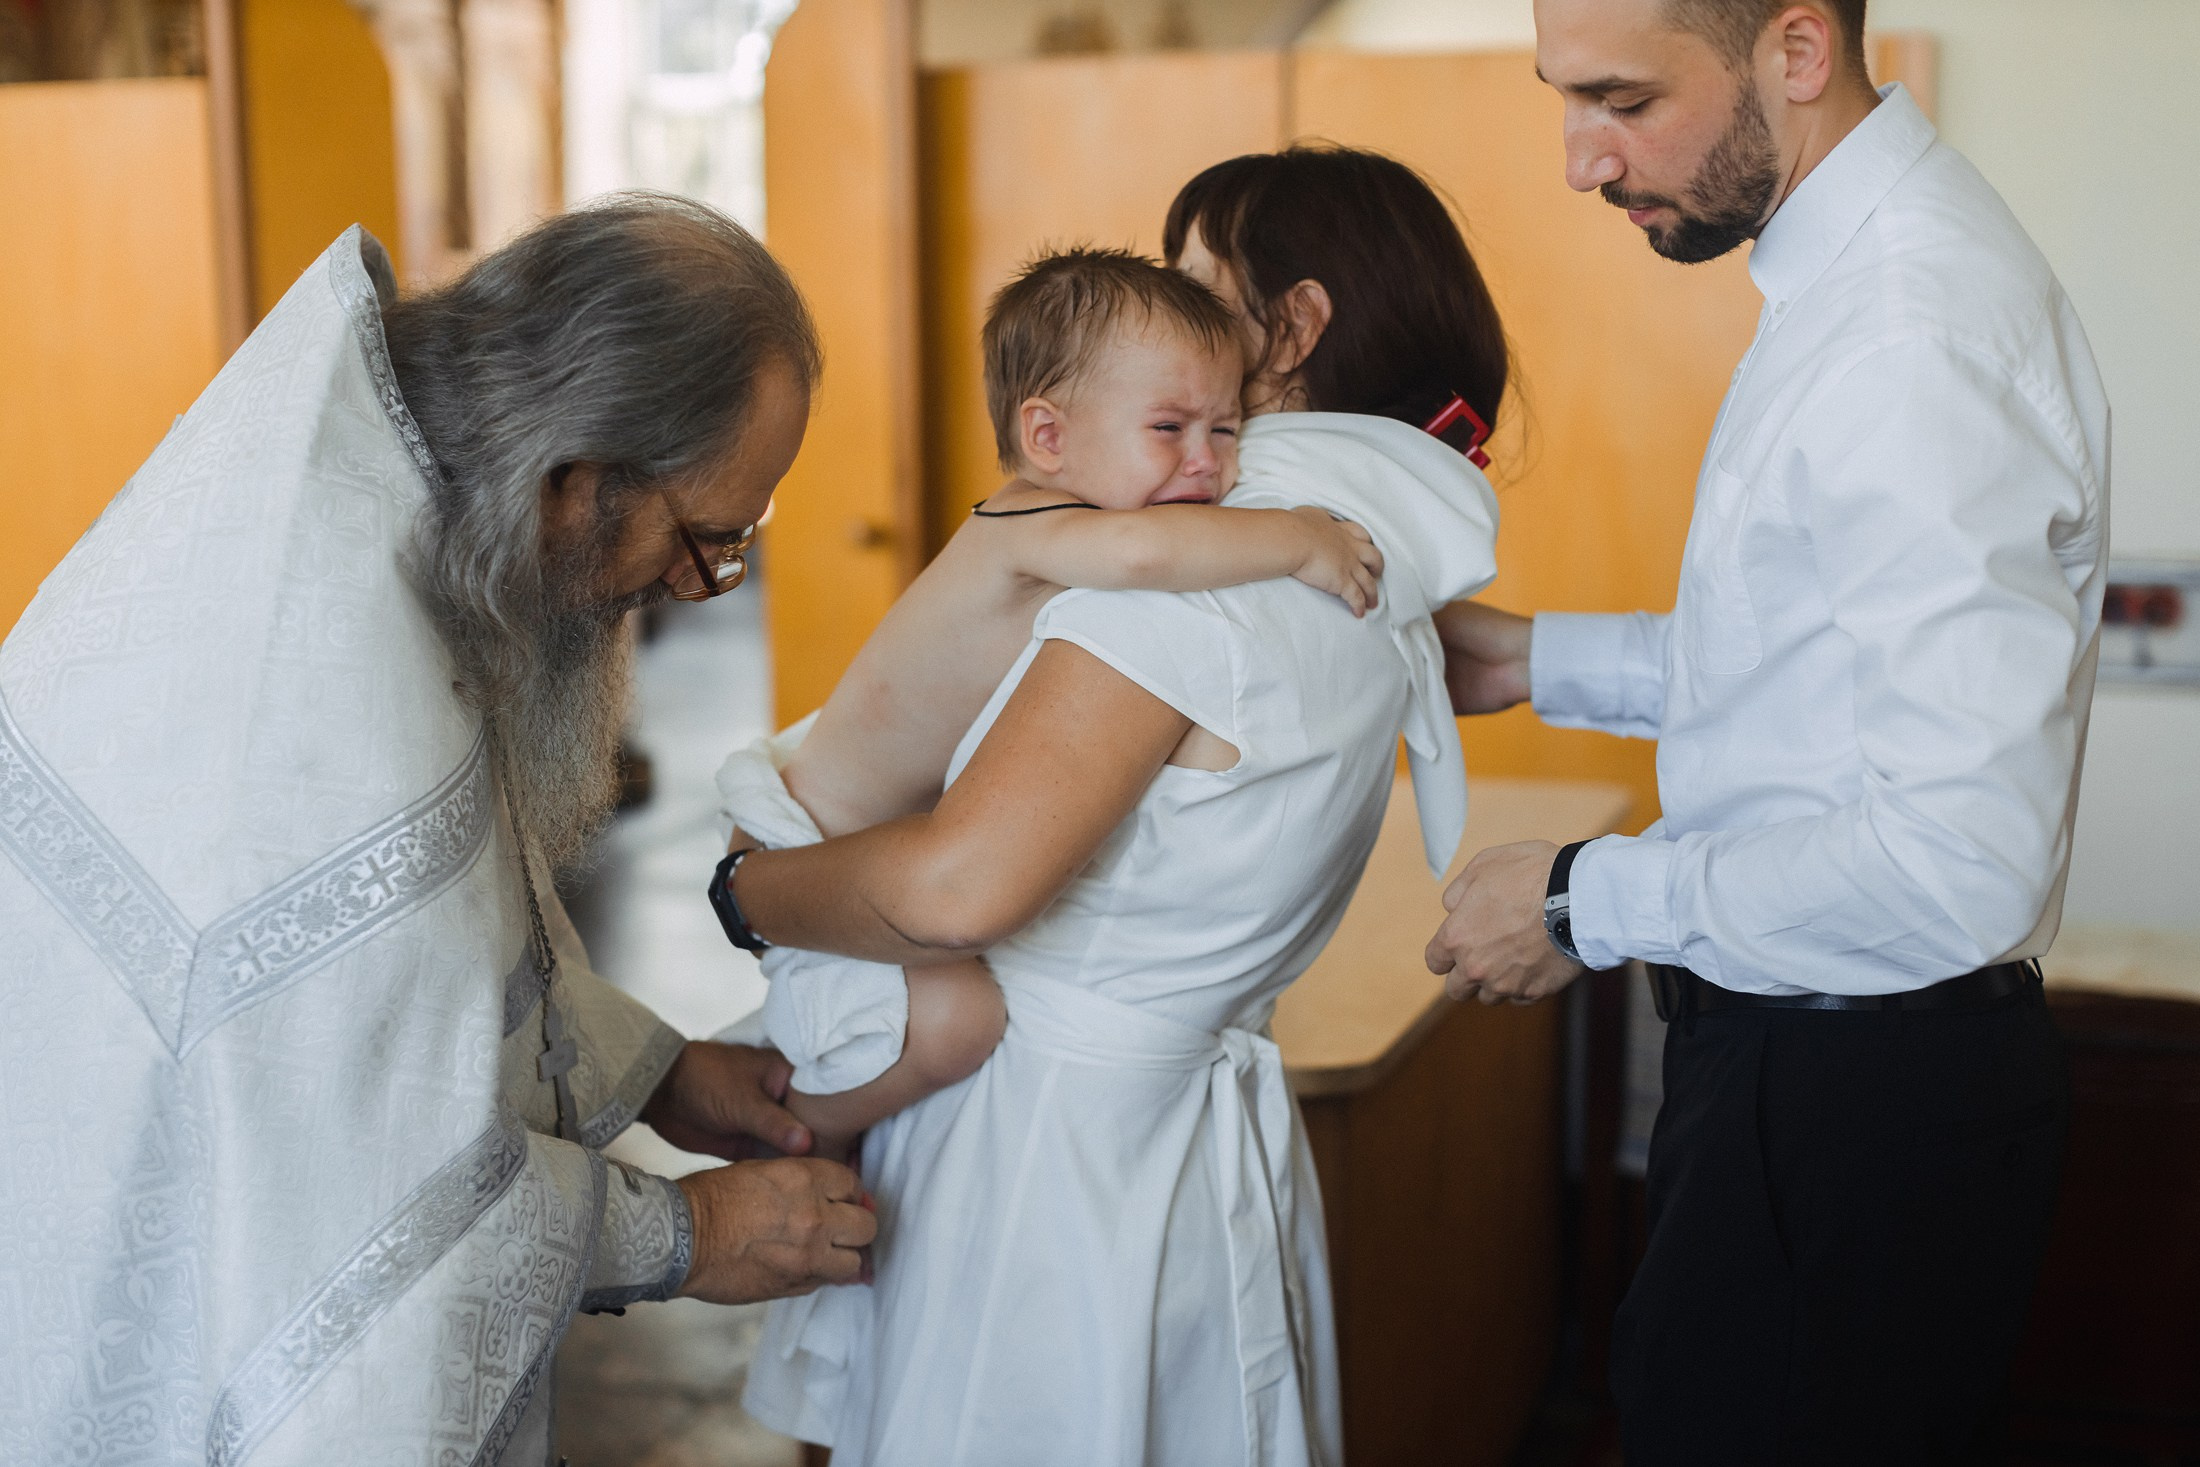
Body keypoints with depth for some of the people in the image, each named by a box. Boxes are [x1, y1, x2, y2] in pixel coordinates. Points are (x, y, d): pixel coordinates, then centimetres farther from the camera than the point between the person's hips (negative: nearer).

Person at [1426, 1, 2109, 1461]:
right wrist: (1542, 660, 12)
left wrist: (1592, 904, -18)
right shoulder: (1862, 266, 8)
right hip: (1790, 1063, 10)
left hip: (1861, 1106, -10)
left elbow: (1963, 864, -29)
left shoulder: (1921, 338, -25)